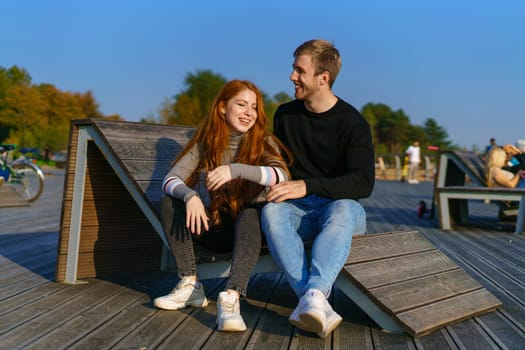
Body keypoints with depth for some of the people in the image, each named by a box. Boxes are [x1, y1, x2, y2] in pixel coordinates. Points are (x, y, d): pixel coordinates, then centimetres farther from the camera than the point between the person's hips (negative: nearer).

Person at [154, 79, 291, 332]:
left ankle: (231, 297, -46)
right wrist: (190, 196, -32)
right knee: (170, 202, -18)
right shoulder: (205, 143, 1)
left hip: (247, 227, -3)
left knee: (251, 214, -35)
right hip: (213, 228, 3)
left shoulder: (263, 143, -5)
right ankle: (190, 285, -17)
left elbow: (282, 175, -26)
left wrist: (236, 170, -40)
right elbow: (171, 179, -10)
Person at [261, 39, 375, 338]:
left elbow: (364, 184, -16)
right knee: (271, 211, -32)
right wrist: (273, 184, 1)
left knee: (342, 210, -39)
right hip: (298, 210, 3)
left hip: (340, 205, -3)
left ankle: (314, 294, -55)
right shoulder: (285, 114, 10)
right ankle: (320, 308, -48)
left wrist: (307, 186, -27)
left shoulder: (353, 123, -5)